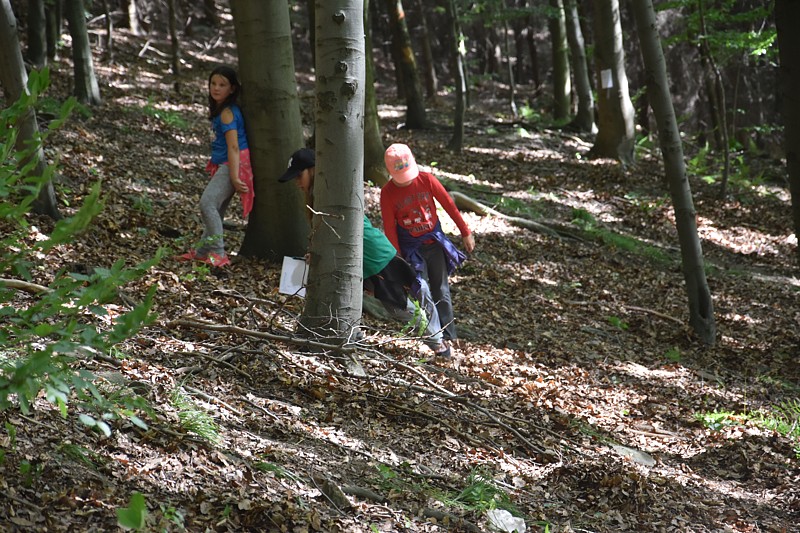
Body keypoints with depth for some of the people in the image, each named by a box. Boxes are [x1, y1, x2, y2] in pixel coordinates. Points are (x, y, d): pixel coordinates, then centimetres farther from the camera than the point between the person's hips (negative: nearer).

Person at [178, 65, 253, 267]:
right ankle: (204, 251, 23)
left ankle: (218, 253, -17)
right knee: (216, 208, 15)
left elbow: (233, 147, -20)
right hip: (222, 165, 10)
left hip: (232, 165, -10)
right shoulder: (219, 109, 14)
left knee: (208, 203, -18)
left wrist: (234, 177, -23)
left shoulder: (227, 112, -16)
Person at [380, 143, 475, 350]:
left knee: (442, 291, 7)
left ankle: (449, 335, 15)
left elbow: (449, 205, -3)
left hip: (434, 242, 2)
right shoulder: (388, 193, -12)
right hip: (411, 248, -2)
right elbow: (389, 228, -8)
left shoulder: (427, 180, -10)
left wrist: (466, 233, 0)